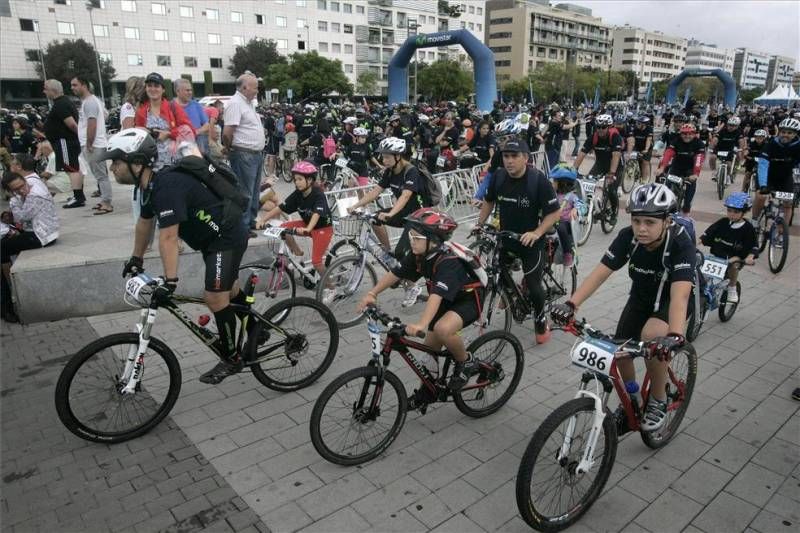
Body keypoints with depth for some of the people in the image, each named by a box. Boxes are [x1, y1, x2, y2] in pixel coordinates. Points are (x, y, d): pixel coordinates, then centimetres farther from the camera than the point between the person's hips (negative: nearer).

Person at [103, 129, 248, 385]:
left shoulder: (167, 187, -28)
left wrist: (170, 281, -36)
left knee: (215, 297, -12)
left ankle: (231, 359, 4)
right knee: (228, 289, 22)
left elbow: (168, 238, -34)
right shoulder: (149, 186, 3)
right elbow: (145, 222, 17)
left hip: (227, 238, -10)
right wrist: (136, 258, 27)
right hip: (211, 239, 11)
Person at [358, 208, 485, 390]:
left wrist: (421, 324, -59)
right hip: (446, 301, 8)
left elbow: (436, 296, -47)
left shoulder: (449, 262, -35)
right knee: (430, 347, 7)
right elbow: (394, 274, -8)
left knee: (443, 329, -35)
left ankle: (467, 362, -7)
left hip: (468, 299, -7)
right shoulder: (418, 255, -12)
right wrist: (372, 293, -22)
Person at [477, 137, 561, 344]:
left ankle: (541, 320, 24)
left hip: (530, 241, -4)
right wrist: (479, 224, 2)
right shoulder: (498, 176, -7)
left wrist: (537, 233, -27)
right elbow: (489, 201, 10)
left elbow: (554, 212, -15)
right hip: (505, 238, 4)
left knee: (533, 286, -3)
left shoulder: (539, 180, -19)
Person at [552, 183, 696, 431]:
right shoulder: (627, 237, -23)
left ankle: (658, 400, -6)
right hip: (641, 297, 4)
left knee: (652, 336, -31)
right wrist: (571, 304, -44)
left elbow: (680, 294, -45)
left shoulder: (680, 244, -33)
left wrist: (675, 336, -62)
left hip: (671, 300, -4)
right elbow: (600, 273, -29)